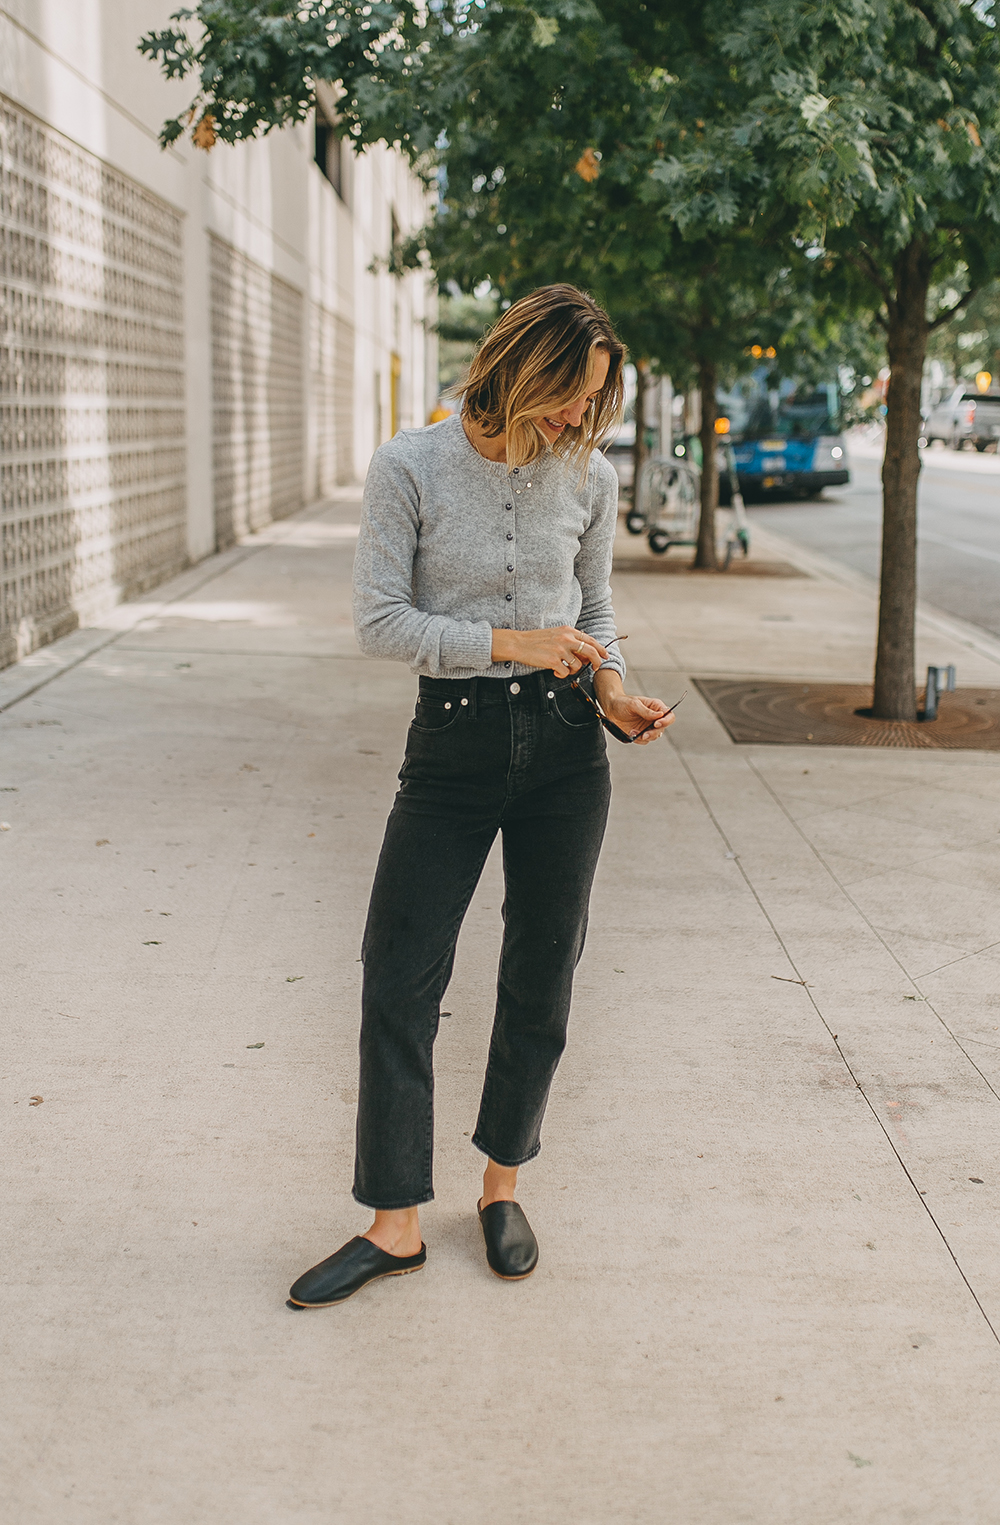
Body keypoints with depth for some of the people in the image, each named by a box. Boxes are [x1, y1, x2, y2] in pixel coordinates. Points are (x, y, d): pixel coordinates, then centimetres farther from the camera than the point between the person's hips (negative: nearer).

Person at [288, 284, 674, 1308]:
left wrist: (612, 692, -4)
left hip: (563, 747, 2)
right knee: (398, 977, -4)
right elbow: (379, 621, -9)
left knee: (540, 977, 9)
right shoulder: (410, 467, -7)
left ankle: (502, 1187, 29)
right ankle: (395, 1225, 9)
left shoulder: (590, 478, 2)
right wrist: (511, 642, -16)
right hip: (453, 743, -2)